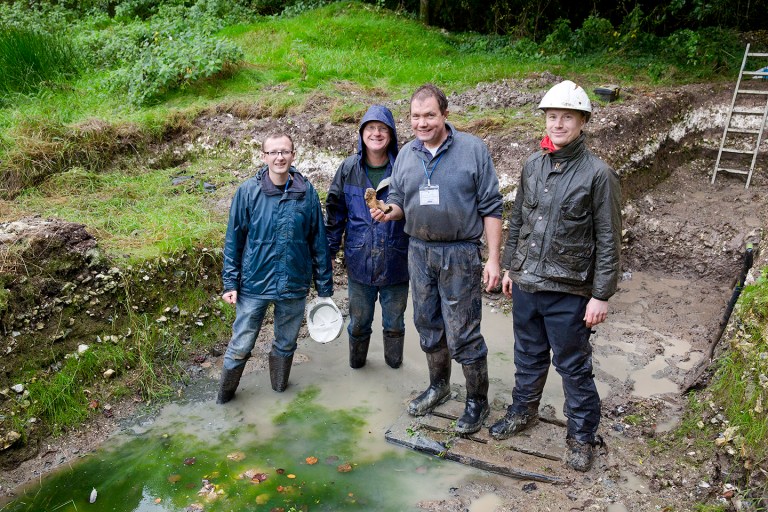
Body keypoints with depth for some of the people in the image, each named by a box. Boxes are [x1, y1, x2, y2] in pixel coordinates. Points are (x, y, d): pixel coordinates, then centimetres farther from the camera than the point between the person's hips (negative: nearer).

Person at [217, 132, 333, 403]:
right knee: (240, 345, 8)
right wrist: (230, 283, -4)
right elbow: (234, 240, -2)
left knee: (286, 344, 19)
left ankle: (279, 387, 43)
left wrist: (324, 286, 4)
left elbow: (319, 241, 1)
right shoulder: (248, 191, -8)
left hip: (294, 286, 2)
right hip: (254, 284, -1)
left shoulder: (307, 192, -5)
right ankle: (224, 393, 32)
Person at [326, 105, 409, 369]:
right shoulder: (349, 168, -4)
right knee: (358, 320, 18)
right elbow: (335, 212, 4)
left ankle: (394, 361, 42)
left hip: (396, 262, -1)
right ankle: (356, 360, 43)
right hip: (359, 261, 1)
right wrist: (329, 251, 4)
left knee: (394, 322, 17)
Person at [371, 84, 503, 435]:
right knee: (428, 327, 17)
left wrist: (493, 259, -11)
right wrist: (388, 212, -11)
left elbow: (491, 208, -7)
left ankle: (477, 401, 19)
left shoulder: (473, 149, -8)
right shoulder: (406, 154, 6)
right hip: (419, 251, 5)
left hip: (460, 254, -5)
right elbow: (398, 200, 13)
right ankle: (439, 386, 38)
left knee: (463, 334, 0)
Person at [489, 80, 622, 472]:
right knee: (528, 355, 22)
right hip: (526, 284, 5)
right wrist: (509, 267, 15)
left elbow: (608, 240, -11)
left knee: (574, 366, 9)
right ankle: (523, 411, 43)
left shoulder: (598, 174, -12)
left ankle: (582, 435, 28)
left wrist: (601, 295, -12)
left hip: (569, 292, -5)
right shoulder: (532, 166, 4)